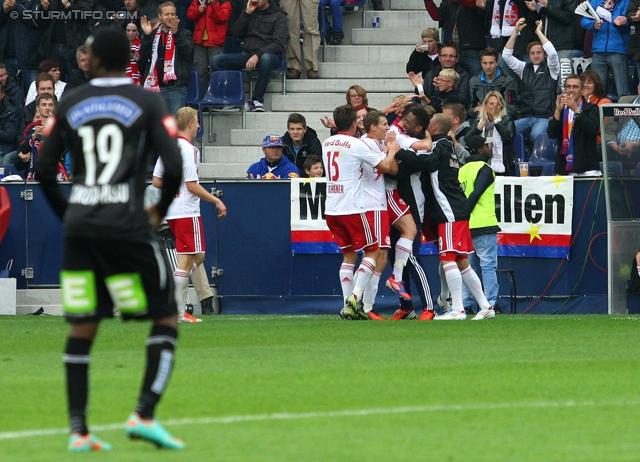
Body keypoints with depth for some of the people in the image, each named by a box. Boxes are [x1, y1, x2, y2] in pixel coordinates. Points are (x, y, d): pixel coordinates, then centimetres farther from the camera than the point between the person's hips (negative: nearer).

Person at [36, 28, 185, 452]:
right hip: (127, 225, -3)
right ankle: (144, 414, -6)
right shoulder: (148, 103, 0)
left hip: (80, 227, 3)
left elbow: (44, 171, 8)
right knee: (166, 318, 7)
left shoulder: (70, 105, 9)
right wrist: (160, 211, 8)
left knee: (82, 328, 9)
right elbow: (174, 166, -9)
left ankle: (78, 430, 3)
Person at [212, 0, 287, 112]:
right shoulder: (251, 13, 17)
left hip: (268, 54, -5)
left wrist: (258, 55, -23)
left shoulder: (278, 15, 2)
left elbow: (279, 44, -10)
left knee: (266, 59, -41)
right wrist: (247, 13, -3)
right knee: (216, 60, -16)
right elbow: (235, 32, 8)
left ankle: (258, 100, -28)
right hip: (247, 54, 5)